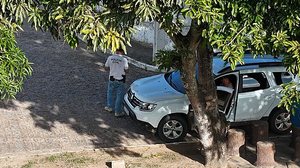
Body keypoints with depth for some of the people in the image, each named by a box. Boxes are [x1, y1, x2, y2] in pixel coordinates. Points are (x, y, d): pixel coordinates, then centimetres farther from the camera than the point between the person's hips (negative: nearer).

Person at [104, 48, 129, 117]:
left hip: (112, 79, 3)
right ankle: (118, 112, 13)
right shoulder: (124, 59, -13)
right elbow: (126, 70, -6)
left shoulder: (110, 58, -6)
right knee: (119, 96, 8)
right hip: (120, 80, -2)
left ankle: (110, 107, 38)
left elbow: (106, 68, 2)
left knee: (110, 93, 24)